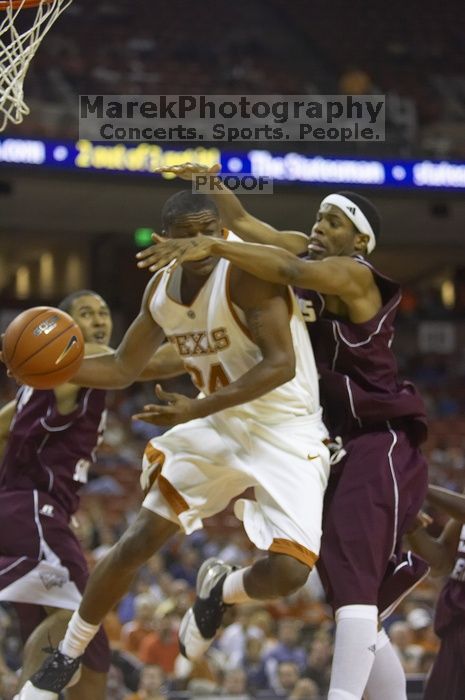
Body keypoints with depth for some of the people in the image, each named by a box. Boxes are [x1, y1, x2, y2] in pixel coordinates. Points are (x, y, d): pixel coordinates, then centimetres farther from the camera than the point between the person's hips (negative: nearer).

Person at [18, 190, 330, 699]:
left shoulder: (246, 272, -21)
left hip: (287, 432, -5)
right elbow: (123, 369, 12)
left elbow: (281, 364, -27)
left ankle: (221, 591, 14)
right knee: (136, 543, 1)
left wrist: (199, 408, -33)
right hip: (219, 427, 6)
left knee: (288, 572, -22)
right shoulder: (161, 289, 2)